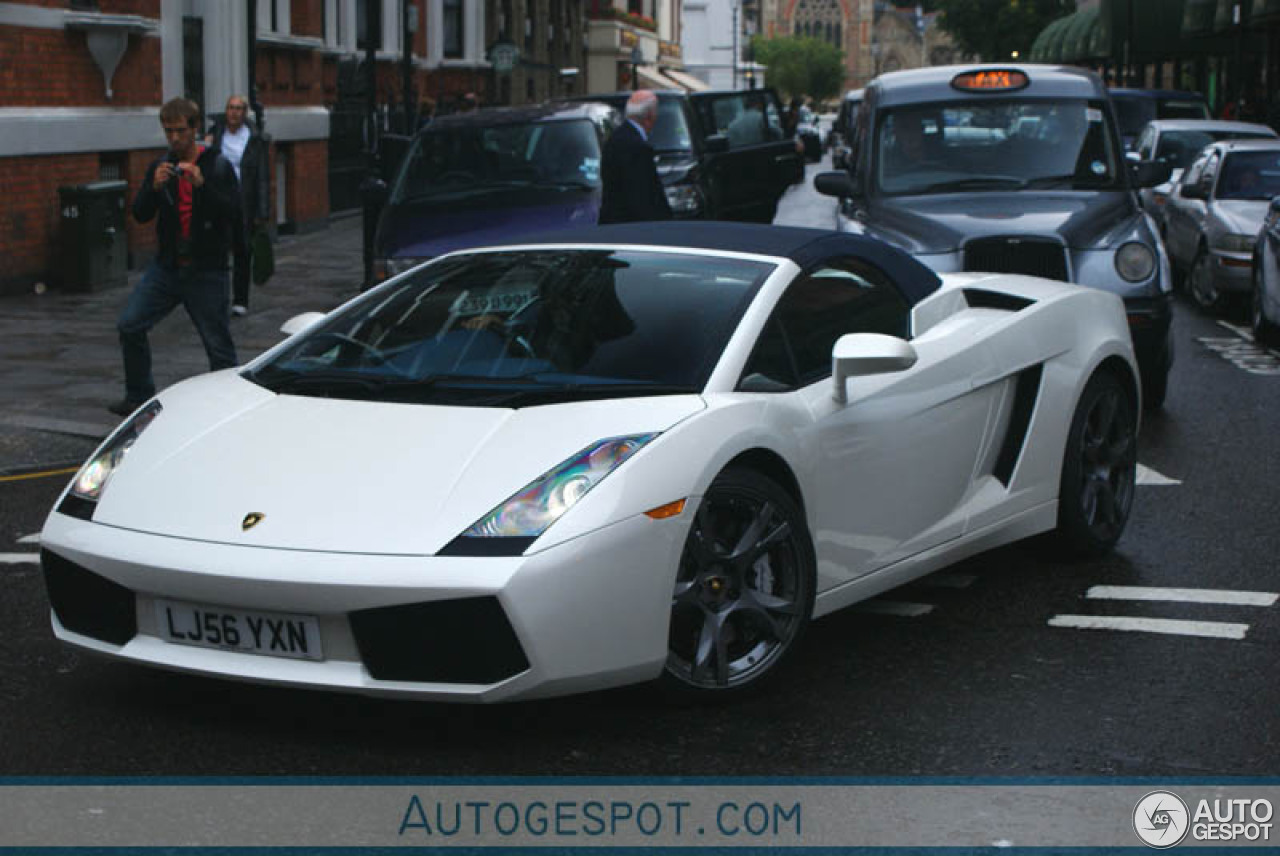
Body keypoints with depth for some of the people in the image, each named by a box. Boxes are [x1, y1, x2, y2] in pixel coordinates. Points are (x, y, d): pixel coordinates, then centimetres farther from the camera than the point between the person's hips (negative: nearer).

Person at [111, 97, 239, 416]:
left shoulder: (218, 166, -4)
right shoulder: (160, 166, 8)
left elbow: (234, 215, -14)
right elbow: (140, 214, 2)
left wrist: (202, 185, -25)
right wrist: (154, 187, -17)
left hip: (206, 271, -4)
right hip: (166, 267, 4)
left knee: (218, 344, -1)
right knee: (129, 326, -3)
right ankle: (139, 396, 12)